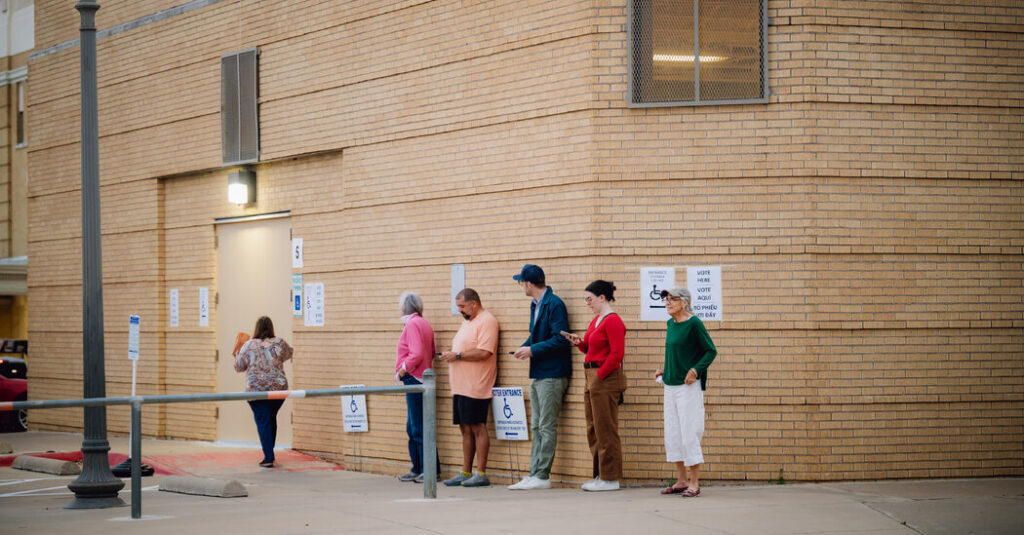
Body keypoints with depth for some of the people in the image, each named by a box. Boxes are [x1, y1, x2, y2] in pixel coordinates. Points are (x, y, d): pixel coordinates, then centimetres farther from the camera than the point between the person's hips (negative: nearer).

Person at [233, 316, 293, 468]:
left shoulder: (249, 345, -6)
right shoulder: (280, 343, 0)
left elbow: (238, 367, 2)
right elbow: (289, 353, 21)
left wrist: (237, 353, 20)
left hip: (256, 390, -3)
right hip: (279, 388, 3)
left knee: (263, 421, 0)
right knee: (271, 419, 20)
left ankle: (268, 457, -8)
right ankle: (269, 451, 29)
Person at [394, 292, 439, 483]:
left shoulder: (412, 324, -13)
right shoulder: (425, 324, 16)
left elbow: (417, 354, -22)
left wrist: (402, 369, -11)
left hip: (414, 379, -10)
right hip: (421, 378, 10)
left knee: (418, 429, -7)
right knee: (413, 428, 14)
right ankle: (417, 469, 18)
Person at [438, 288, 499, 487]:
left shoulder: (486, 321, -11)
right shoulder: (467, 322, 21)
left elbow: (484, 352, -21)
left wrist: (457, 355, -16)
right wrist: (450, 354, 11)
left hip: (475, 387, -10)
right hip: (461, 387, 10)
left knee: (477, 428, -7)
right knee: (466, 429, 11)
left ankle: (481, 474, -4)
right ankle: (465, 473, 15)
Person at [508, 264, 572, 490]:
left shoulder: (554, 304, -14)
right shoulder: (535, 305, 16)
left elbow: (560, 340, -20)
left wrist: (533, 350, -17)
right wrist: (525, 347, 6)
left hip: (552, 375, -10)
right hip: (537, 374, 10)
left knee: (547, 427, -6)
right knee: (537, 427, 10)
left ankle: (542, 476, -4)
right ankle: (534, 474, 13)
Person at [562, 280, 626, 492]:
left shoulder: (612, 321, -14)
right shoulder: (596, 320, 16)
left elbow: (617, 354, -19)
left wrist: (600, 375, -16)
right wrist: (579, 343, 6)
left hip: (605, 379, -10)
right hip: (593, 379, 10)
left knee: (605, 431, -5)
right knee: (594, 431, 13)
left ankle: (610, 478, 1)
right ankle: (600, 475, 19)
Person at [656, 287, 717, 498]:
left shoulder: (694, 323, -10)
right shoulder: (670, 324, 12)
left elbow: (710, 351, -8)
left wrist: (695, 370, -19)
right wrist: (664, 370, 11)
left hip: (688, 386, -8)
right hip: (670, 386, 8)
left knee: (689, 433, -6)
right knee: (672, 434, 10)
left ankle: (694, 483, 1)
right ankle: (681, 481, 19)